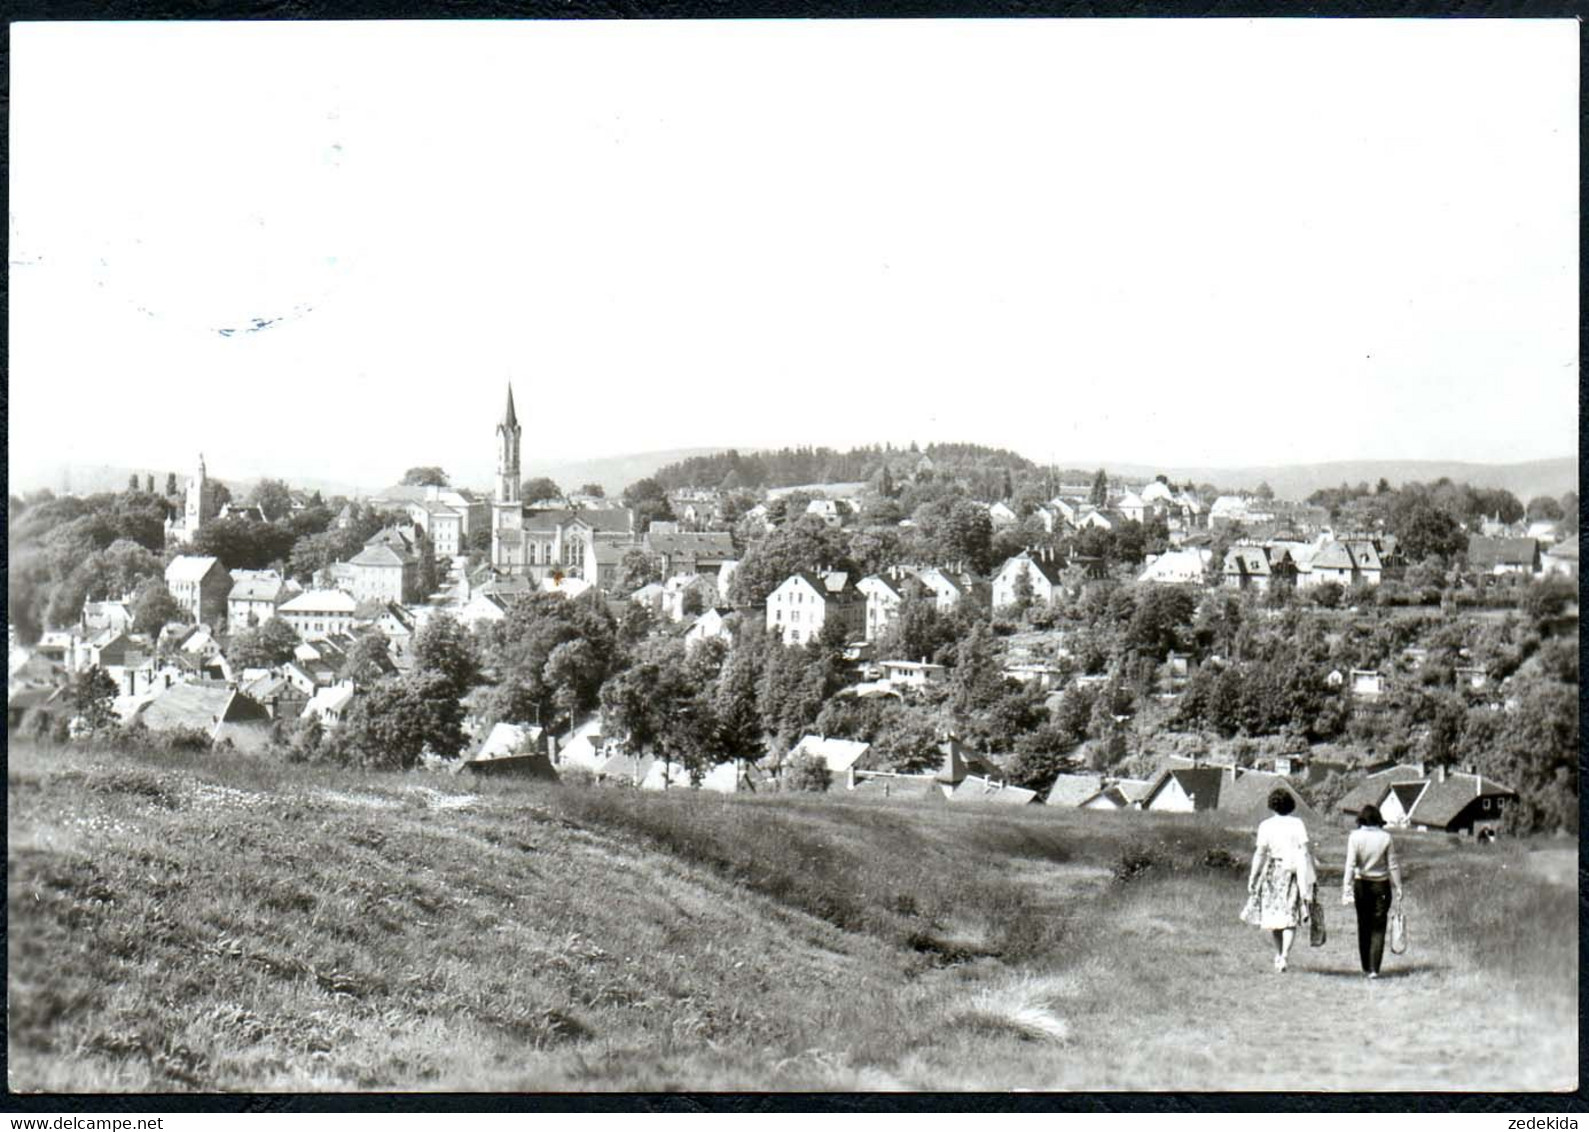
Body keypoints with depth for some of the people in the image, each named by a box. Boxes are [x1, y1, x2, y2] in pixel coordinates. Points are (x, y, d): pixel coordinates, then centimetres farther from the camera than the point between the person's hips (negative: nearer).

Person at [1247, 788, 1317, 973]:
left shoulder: (1266, 826, -4)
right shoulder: (1298, 824, -1)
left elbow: (1260, 853, -5)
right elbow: (1306, 850, -5)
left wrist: (1253, 878, 1)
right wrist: (1312, 874, 1)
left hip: (1273, 873, 0)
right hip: (1293, 873, 0)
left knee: (1274, 914, 15)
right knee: (1290, 916, 1)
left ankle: (1279, 955, 26)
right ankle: (1284, 956, -15)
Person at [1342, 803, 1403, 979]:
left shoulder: (1355, 836, -7)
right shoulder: (1385, 837, -6)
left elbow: (1350, 865, -10)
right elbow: (1393, 866, -3)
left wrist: (1347, 889, -9)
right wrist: (1397, 889, 5)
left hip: (1361, 885, 0)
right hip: (1382, 885, 0)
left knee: (1364, 926, 13)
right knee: (1378, 928, 2)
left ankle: (1366, 967, 19)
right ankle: (1374, 969, -7)